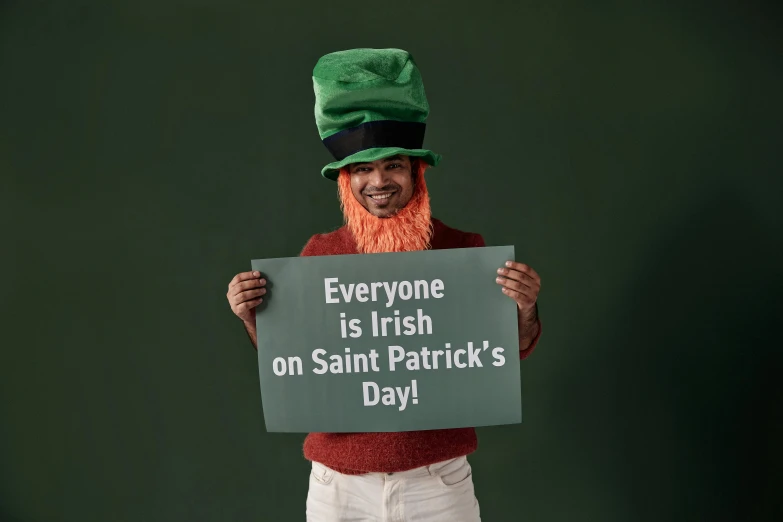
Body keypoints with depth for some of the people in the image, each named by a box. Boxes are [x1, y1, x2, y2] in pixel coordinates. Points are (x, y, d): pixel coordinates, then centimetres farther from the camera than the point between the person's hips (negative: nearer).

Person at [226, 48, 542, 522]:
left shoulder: (465, 250, -6)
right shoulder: (320, 253, -2)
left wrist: (525, 311, -19)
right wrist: (253, 317, -11)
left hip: (437, 481, -1)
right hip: (339, 481, 1)